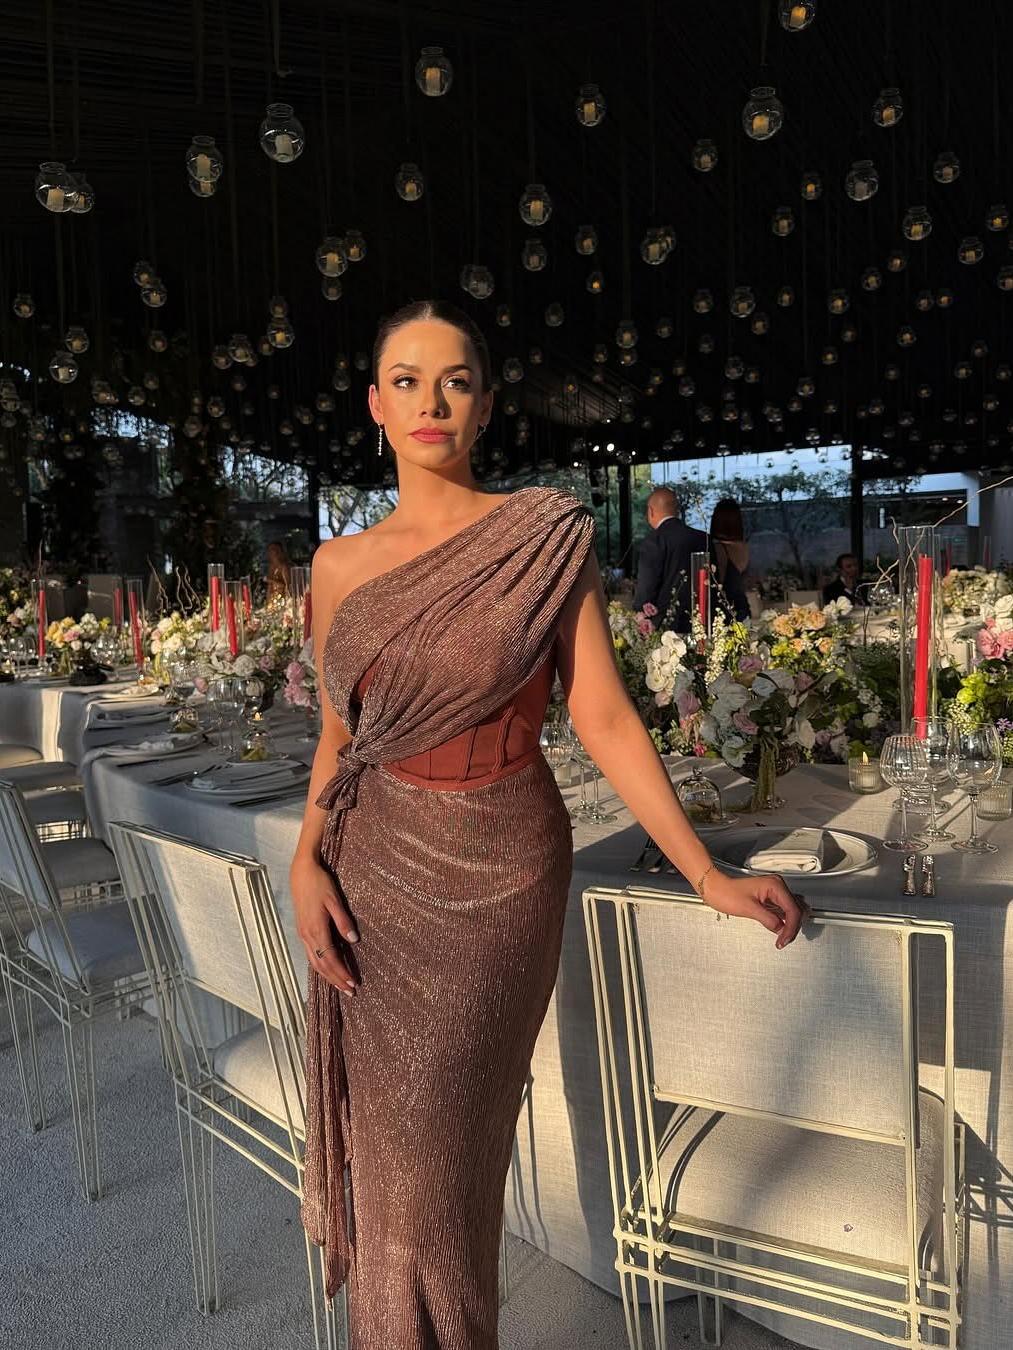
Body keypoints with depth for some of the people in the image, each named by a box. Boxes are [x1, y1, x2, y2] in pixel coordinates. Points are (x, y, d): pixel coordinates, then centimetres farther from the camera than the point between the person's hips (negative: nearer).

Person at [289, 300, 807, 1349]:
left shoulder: (549, 539, -8)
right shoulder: (340, 565, 2)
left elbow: (603, 717, -9)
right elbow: (339, 736, 9)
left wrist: (709, 877, -11)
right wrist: (307, 859, -5)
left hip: (500, 877, -3)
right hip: (374, 876, 3)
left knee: (441, 1142, 9)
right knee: (388, 1135, 16)